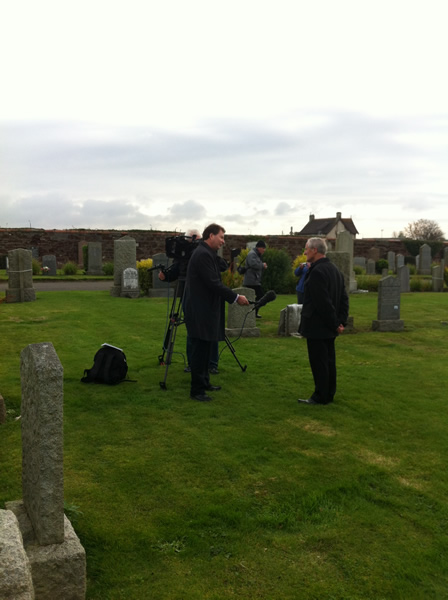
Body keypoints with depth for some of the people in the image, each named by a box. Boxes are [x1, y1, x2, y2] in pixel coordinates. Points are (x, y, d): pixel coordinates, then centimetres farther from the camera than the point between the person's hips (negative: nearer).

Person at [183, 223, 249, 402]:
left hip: (204, 309, 10)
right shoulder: (203, 254, -17)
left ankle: (204, 383, 27)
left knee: (204, 349, 17)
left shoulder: (206, 253, 14)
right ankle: (197, 390, 2)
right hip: (199, 311, -10)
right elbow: (214, 283, -21)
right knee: (200, 350, -5)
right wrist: (236, 297, -17)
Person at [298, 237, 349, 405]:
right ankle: (329, 394, 23)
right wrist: (341, 321, 6)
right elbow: (344, 298, 12)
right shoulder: (334, 269, 11)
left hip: (317, 327, -10)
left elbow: (323, 302, -22)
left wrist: (334, 324, -13)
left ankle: (320, 397, 5)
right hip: (329, 328, 10)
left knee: (318, 362, -2)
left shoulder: (317, 272, -19)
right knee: (329, 360, 14)